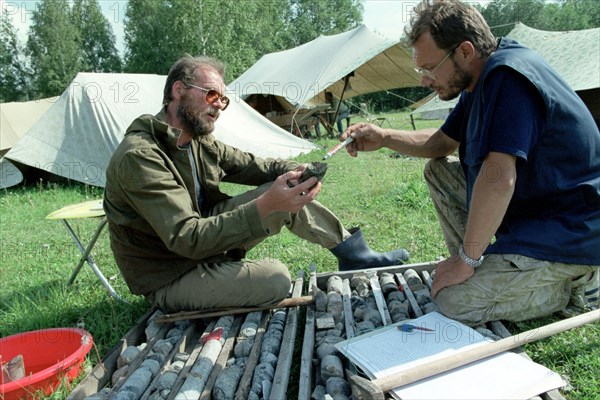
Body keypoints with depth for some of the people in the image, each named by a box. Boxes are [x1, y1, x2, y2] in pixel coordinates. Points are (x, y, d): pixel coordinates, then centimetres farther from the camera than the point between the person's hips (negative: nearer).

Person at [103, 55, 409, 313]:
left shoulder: (198, 141, 0)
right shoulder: (140, 157, -27)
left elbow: (252, 165, 5)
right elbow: (187, 238, -33)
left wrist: (299, 172, -16)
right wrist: (265, 206, -40)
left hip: (206, 237, 8)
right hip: (169, 278, -7)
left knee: (287, 197, -4)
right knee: (275, 278, -27)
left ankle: (355, 254, 7)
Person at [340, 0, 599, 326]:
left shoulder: (508, 76, -25)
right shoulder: (482, 80, 6)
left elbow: (498, 179, -33)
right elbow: (443, 142, 17)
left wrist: (465, 260, -23)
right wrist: (382, 138, 3)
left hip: (570, 235, -9)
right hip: (528, 209, 10)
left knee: (455, 300, -17)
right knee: (438, 170, 10)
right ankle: (485, 265, 9)